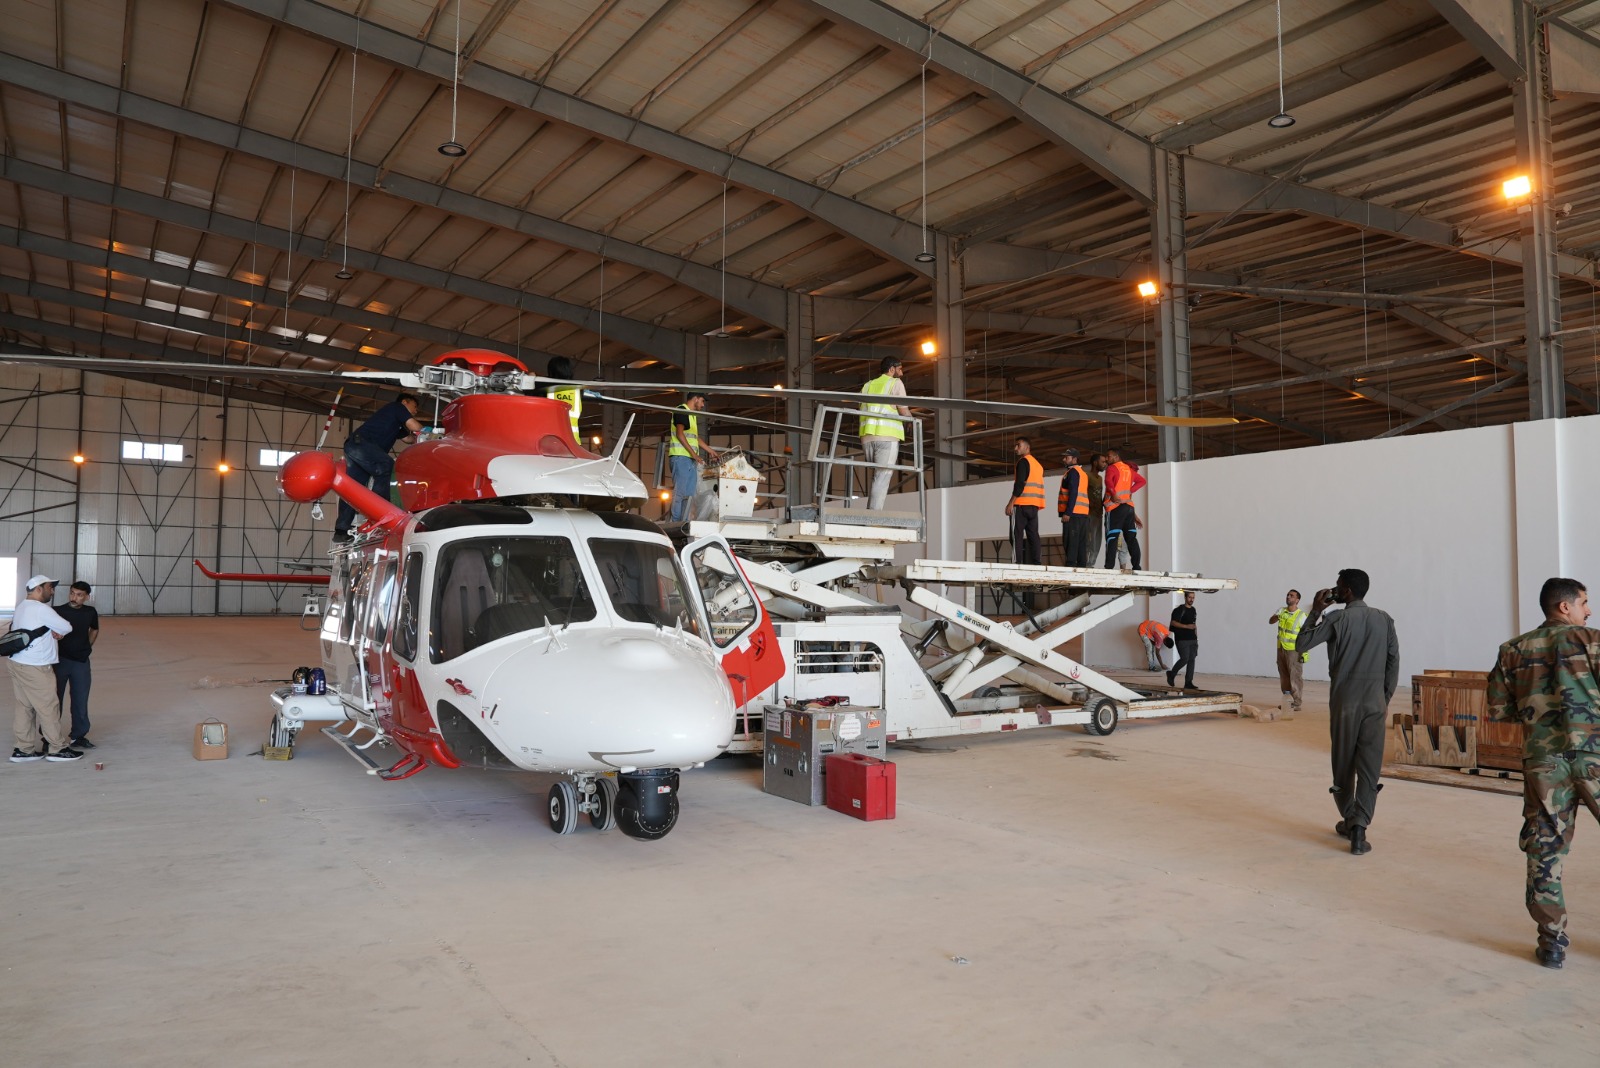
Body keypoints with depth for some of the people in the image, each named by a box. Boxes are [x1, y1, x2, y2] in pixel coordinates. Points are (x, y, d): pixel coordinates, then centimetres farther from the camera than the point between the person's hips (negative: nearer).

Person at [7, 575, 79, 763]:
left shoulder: (21, 608, 14)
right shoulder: (41, 609, -16)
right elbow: (67, 628, -14)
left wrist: (52, 631, -1)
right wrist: (57, 630, 9)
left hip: (16, 663, 9)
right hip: (34, 668, -9)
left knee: (24, 706, 12)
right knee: (48, 707, -1)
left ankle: (24, 749, 14)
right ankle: (57, 749, 6)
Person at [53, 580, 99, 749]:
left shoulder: (90, 612, 2)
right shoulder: (58, 611, -9)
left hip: (81, 662, 3)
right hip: (60, 660, -3)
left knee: (81, 700, 8)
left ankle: (78, 736, 19)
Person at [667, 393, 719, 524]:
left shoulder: (692, 415, 25)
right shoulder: (681, 410, -5)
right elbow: (679, 433, -14)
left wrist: (710, 450, 32)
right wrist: (693, 452, -18)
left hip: (691, 459, 9)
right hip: (681, 456, -9)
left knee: (690, 492, 6)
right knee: (679, 491, -11)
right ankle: (676, 522, -11)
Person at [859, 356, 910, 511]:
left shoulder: (867, 385, 24)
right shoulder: (895, 383, 7)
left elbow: (863, 410, 19)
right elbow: (904, 411, 1)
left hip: (867, 436, 6)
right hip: (887, 435, -6)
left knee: (877, 476, 13)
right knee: (883, 477, -9)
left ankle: (870, 513, 3)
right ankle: (874, 515, -18)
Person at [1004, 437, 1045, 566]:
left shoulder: (1023, 461, -4)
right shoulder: (1038, 464, 22)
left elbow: (1020, 483, -14)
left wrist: (1011, 503, -16)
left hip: (1021, 504, -8)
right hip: (1034, 505, 8)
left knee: (1017, 535, -9)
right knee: (1032, 535, 3)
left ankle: (1017, 562, -17)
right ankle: (1035, 562, -4)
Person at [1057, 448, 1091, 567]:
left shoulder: (1072, 472, -5)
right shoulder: (1082, 473, 24)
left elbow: (1073, 493, -15)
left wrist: (1067, 512, -20)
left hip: (1073, 513, -9)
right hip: (1083, 513, 9)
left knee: (1070, 541, -12)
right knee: (1081, 542, 7)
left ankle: (1071, 565, -18)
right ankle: (1082, 565, 6)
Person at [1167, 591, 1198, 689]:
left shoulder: (1193, 610, 15)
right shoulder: (1179, 610, -7)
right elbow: (1173, 623, -14)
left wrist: (1196, 637, 18)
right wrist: (1187, 626, -23)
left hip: (1192, 639, 7)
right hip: (1182, 639, -7)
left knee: (1191, 660, 1)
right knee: (1185, 659, -13)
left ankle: (1188, 683, 4)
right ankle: (1171, 674, 10)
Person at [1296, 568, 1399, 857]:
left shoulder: (1338, 619, -6)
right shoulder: (1384, 619, 6)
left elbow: (1300, 644, -2)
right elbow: (1393, 662, 7)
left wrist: (1315, 612, 6)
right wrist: (1386, 697, 14)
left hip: (1344, 702, -2)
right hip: (1375, 703, 2)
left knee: (1343, 765, 12)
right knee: (1369, 767, 0)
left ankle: (1349, 821, 25)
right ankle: (1359, 827, -11)